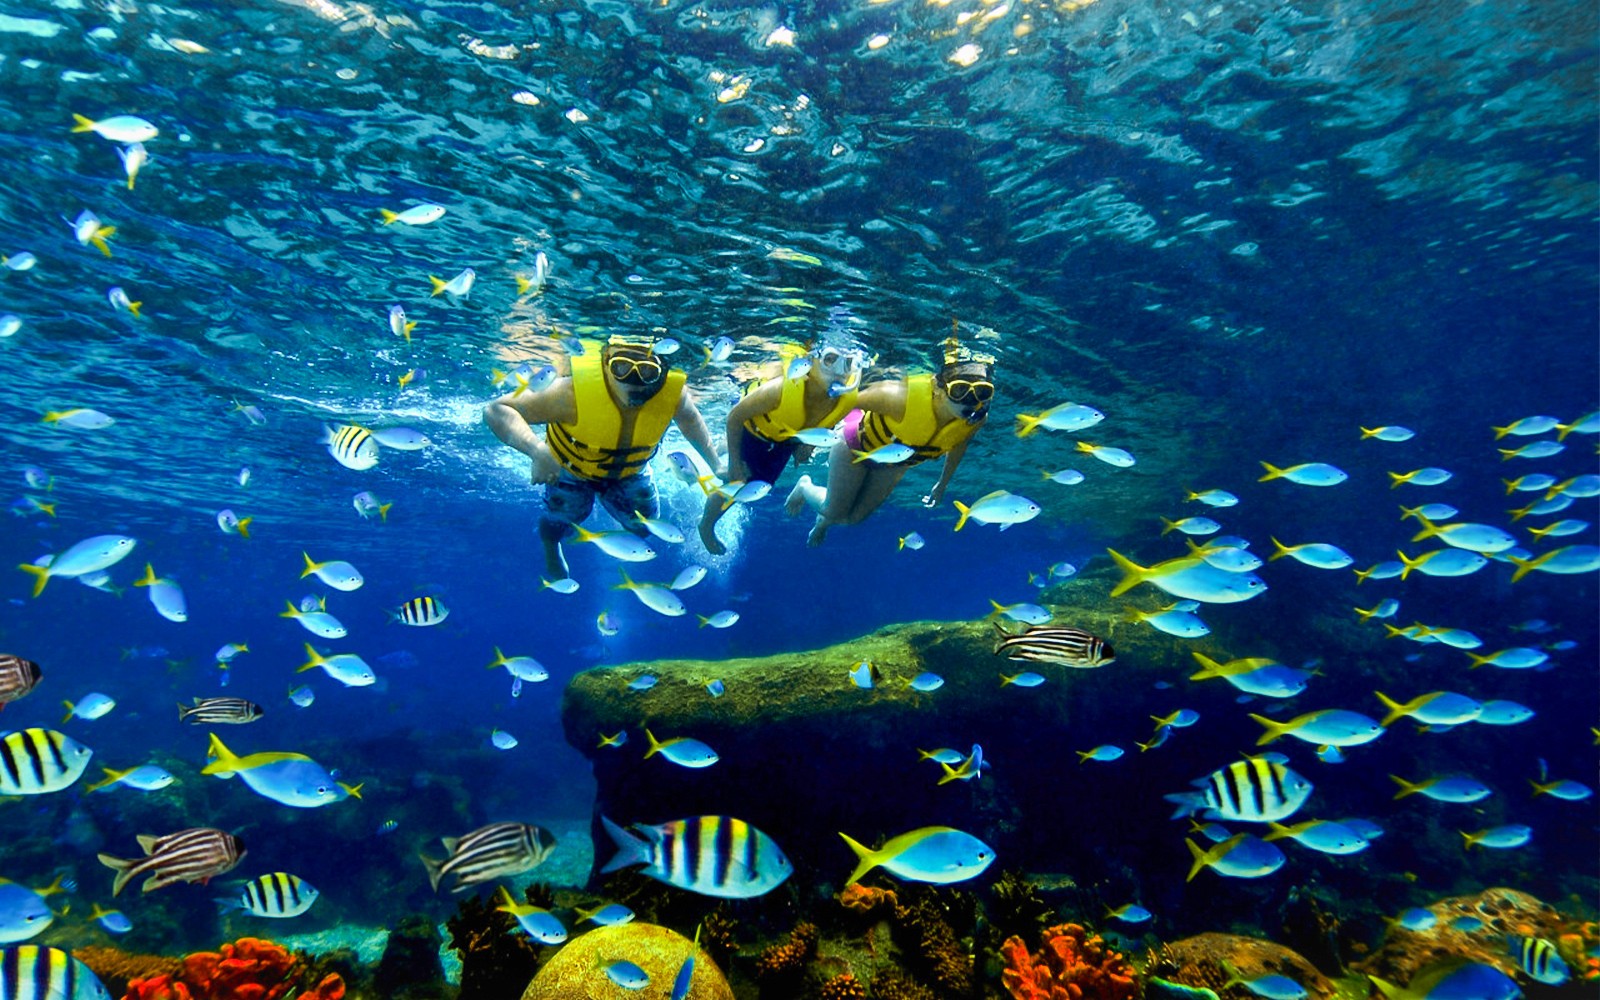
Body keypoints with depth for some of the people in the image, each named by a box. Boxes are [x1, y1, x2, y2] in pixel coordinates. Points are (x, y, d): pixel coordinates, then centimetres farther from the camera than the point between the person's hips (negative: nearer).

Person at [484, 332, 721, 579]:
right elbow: (497, 411, -44)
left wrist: (717, 466, -12)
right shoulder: (574, 392, -46)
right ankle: (551, 547, 48)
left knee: (643, 526, 14)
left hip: (630, 471, 3)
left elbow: (690, 420, -9)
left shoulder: (672, 392, -35)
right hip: (572, 466, -3)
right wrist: (537, 450, -60)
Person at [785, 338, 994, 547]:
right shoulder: (901, 398, -46)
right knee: (834, 513, 9)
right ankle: (805, 487, 41)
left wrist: (942, 485, 10)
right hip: (858, 444, -5)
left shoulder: (977, 419, -30)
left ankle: (823, 521, 52)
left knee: (854, 517, 17)